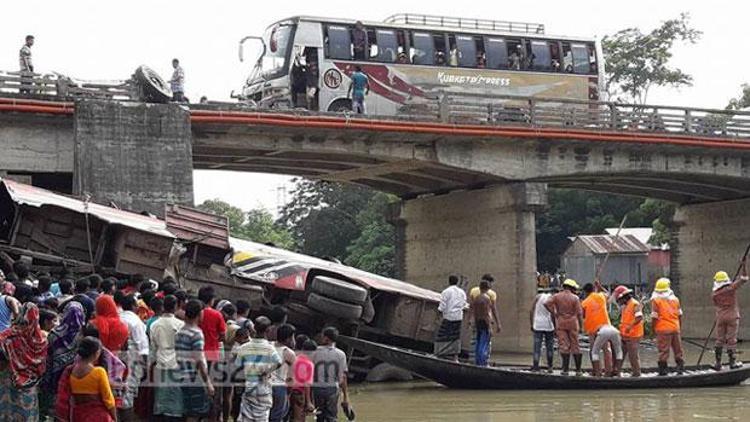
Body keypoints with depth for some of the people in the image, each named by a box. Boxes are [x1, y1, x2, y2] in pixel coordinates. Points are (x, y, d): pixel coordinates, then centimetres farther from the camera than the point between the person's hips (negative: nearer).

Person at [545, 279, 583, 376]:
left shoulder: (557, 296, 3)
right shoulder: (575, 298, -1)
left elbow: (547, 304, -10)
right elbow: (579, 313, -3)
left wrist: (554, 313, -1)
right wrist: (580, 325, 9)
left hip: (561, 323, 1)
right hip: (572, 323, -1)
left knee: (564, 345, -1)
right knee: (575, 346, 5)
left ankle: (565, 369, -7)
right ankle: (578, 370, 6)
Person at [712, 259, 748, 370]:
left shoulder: (714, 295, -1)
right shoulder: (731, 288, -8)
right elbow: (743, 279, -4)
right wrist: (744, 265, 1)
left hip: (721, 318, 2)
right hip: (732, 317, -2)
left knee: (720, 340, 7)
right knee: (731, 340, 1)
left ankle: (718, 363, 6)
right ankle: (732, 362, 4)